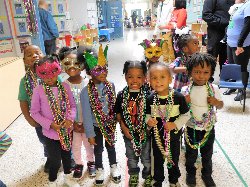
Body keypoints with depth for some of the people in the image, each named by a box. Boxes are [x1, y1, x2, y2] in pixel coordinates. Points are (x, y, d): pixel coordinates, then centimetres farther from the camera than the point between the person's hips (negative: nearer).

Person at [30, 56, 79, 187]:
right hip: (50, 133, -3)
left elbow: (72, 105, 1)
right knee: (55, 160, 10)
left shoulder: (65, 86, -7)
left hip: (66, 130, 3)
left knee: (67, 155, 22)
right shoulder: (38, 90, -15)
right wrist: (50, 124, -17)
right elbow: (34, 112, -9)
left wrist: (70, 119, -16)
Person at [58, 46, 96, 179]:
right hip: (72, 124, 1)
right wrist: (73, 123, -11)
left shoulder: (88, 83, -15)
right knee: (75, 145, 19)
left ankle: (91, 162, 45)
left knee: (89, 144, 19)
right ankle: (78, 164, 44)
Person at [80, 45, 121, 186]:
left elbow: (115, 105, -1)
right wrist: (90, 134, -11)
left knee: (111, 146, 22)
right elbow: (86, 115, -16)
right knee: (98, 149, 19)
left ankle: (114, 166, 47)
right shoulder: (86, 92, -22)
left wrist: (116, 122, 5)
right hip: (96, 126, -2)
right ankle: (100, 169, 45)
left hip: (110, 123, 2)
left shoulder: (111, 85, -12)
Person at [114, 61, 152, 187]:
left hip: (145, 133, -2)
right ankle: (133, 176, 50)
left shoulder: (148, 95, -16)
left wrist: (149, 127, -19)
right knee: (131, 157, 24)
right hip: (128, 134, 2)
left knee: (147, 158, 18)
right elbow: (118, 114, -1)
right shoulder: (122, 95, -9)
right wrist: (123, 127, -12)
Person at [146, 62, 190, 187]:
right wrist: (148, 120, -20)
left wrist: (175, 124, -21)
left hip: (174, 135, -1)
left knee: (174, 160, 22)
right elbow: (147, 114, 1)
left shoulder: (178, 97, -18)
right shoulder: (150, 99, -12)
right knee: (158, 160, 21)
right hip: (157, 136, 1)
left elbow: (185, 115, -8)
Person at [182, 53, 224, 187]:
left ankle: (207, 174, 45)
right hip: (191, 128, -1)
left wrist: (216, 102, -18)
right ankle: (190, 173, 44)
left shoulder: (213, 89, -9)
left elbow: (221, 105, 4)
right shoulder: (186, 90, -14)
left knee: (207, 154, 20)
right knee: (191, 153, 19)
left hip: (208, 128, 1)